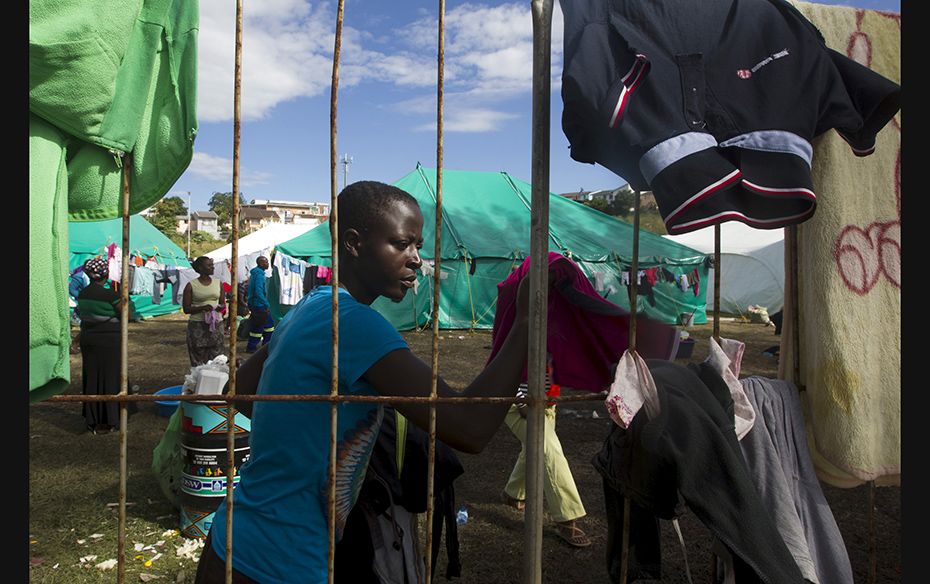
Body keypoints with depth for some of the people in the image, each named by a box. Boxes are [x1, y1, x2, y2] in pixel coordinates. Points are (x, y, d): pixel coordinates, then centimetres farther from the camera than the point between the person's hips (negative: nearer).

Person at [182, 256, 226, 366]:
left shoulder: (218, 283, 9)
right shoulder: (191, 285, -2)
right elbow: (186, 309, -3)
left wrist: (220, 307, -11)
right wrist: (202, 308, -19)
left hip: (216, 324, 3)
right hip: (197, 325, -3)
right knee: (199, 361, -1)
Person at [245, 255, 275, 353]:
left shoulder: (255, 273, 14)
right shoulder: (259, 275, -18)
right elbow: (258, 292, -26)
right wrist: (267, 305, -23)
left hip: (256, 304, 10)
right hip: (258, 305, -10)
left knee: (269, 322, 16)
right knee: (258, 326, -2)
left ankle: (267, 344, 23)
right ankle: (251, 347, 7)